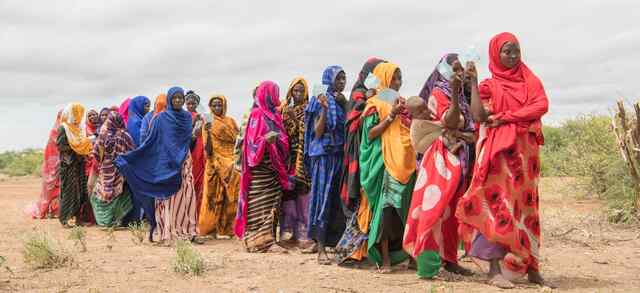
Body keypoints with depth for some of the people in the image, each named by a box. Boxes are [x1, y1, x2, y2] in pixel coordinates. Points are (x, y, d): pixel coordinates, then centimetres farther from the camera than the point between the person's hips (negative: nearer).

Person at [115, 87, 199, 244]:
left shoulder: (187, 117, 9)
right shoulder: (161, 118, -3)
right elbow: (151, 141, -4)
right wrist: (128, 156, -8)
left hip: (184, 163, 3)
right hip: (166, 162, -3)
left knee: (186, 197, -1)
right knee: (168, 199, -3)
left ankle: (188, 232, 1)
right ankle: (167, 232, 0)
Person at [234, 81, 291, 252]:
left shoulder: (274, 115, 15)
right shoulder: (257, 115, -7)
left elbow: (282, 141, 18)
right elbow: (252, 142, -13)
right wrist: (265, 139, -30)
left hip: (274, 169, 8)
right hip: (260, 169, -8)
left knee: (272, 205, 7)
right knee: (258, 206, -7)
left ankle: (267, 239, 12)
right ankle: (255, 242, -6)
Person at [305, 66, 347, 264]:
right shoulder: (320, 102, -3)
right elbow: (318, 132, -11)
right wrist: (324, 109, -19)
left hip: (341, 156, 6)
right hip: (325, 156, -6)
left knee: (340, 200, 6)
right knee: (324, 198, -6)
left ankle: (339, 243, 13)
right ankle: (321, 248, -4)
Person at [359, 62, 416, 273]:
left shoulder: (402, 103, 19)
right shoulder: (375, 103, 1)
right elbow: (370, 133, -7)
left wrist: (405, 115, 8)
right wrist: (391, 116, -12)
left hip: (405, 162, 6)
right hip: (385, 162, -6)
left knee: (404, 210, 4)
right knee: (386, 208, -10)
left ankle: (402, 254, 12)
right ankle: (385, 259, -7)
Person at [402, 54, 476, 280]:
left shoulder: (460, 96, 18)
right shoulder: (438, 93, -3)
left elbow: (472, 129, 14)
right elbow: (450, 122, -18)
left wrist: (462, 134, -8)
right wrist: (454, 93, -26)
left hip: (460, 159, 7)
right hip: (442, 158, -7)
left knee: (453, 210, 7)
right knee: (436, 207, -13)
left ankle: (449, 258, 12)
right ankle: (428, 259, -15)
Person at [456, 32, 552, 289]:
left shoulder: (530, 80, 14)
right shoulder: (489, 85, 5)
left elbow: (542, 105, -5)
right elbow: (479, 117, -11)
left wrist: (506, 117, -12)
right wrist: (473, 81, -10)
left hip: (525, 152, 3)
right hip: (499, 152, -3)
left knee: (526, 206, 5)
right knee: (497, 205, -9)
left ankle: (532, 269, 8)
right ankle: (495, 269, -10)